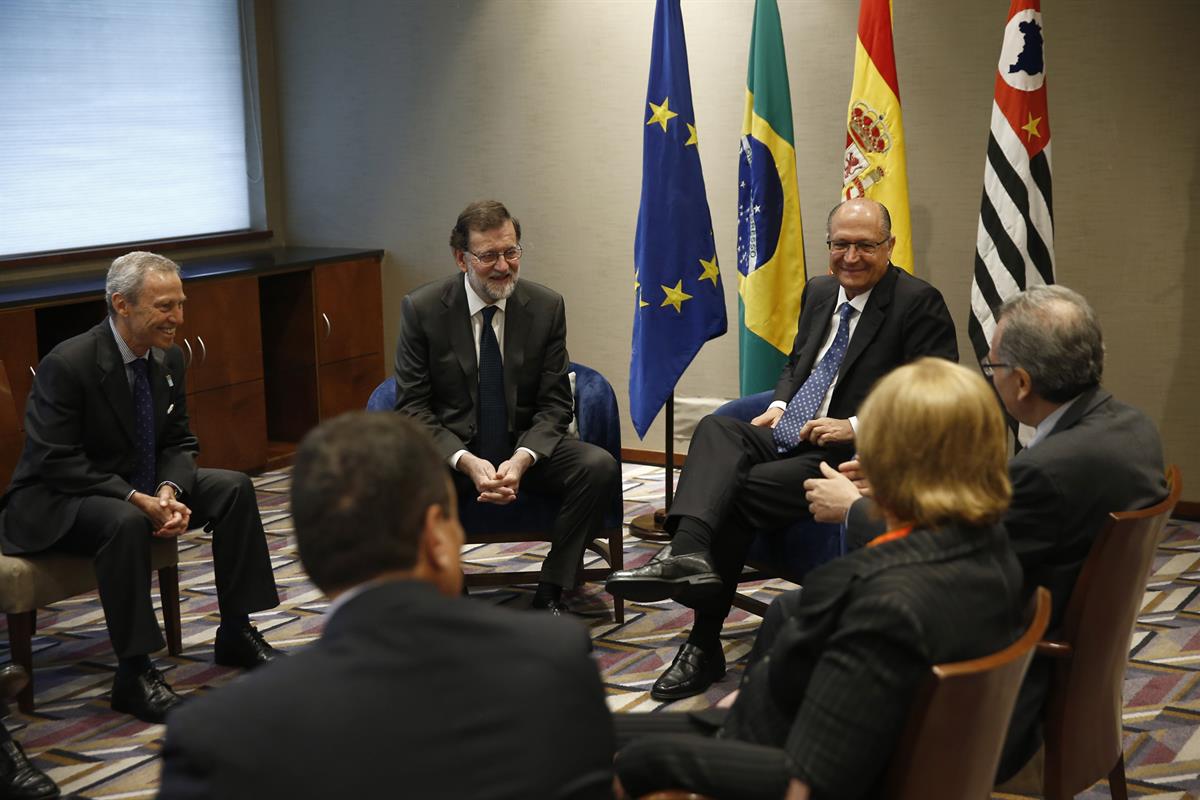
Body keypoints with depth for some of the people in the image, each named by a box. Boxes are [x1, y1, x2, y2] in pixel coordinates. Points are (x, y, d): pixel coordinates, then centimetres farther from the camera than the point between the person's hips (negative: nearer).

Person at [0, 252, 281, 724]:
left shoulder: (169, 358, -1)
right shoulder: (68, 364, -23)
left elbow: (179, 442, 5)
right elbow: (56, 461, -24)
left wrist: (169, 490, -17)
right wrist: (136, 498, -30)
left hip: (141, 489, 8)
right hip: (56, 501, -8)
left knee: (234, 488, -7)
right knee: (124, 521, -38)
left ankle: (235, 634, 2)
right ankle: (133, 674, -27)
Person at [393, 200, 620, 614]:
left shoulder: (546, 307, -3)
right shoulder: (422, 308, -7)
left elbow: (555, 404, -1)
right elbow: (413, 405, -8)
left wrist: (521, 460, -21)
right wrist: (466, 462, -24)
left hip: (526, 446, 2)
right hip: (451, 451, -2)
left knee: (599, 466, -25)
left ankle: (550, 592, -12)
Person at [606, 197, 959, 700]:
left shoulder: (919, 303, -7)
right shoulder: (819, 292, 16)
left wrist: (857, 427, -20)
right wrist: (779, 404, 7)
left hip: (850, 454, -7)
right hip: (786, 437, 7)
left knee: (737, 492, -25)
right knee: (715, 429, -23)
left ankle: (705, 645, -15)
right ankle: (688, 554, -44)